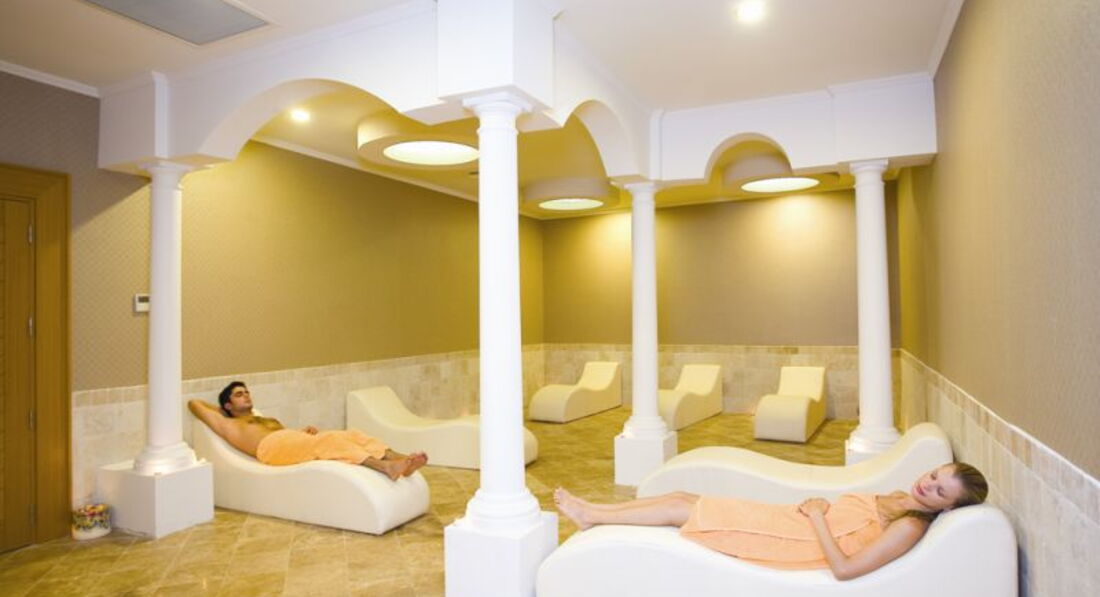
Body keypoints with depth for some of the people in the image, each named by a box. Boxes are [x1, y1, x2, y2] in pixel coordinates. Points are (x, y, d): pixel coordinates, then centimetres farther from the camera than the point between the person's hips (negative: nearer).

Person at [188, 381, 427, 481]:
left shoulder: (270, 420, 42)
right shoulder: (229, 425, 26)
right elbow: (194, 403, 24)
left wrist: (305, 430, 9)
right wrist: (222, 407, 38)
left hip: (294, 441, 7)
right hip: (273, 449, -7)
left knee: (349, 434, -22)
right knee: (327, 441, -35)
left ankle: (401, 459, -43)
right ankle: (385, 467, -56)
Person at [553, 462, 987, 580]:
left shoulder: (911, 527, -20)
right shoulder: (903, 499, 5)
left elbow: (844, 568, -26)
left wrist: (816, 517, -18)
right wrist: (818, 507, 2)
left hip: (798, 543, -8)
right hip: (799, 523, 8)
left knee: (679, 511, -6)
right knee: (682, 497, 3)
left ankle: (592, 517, 12)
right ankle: (593, 512, 14)